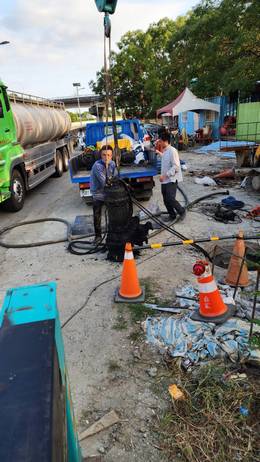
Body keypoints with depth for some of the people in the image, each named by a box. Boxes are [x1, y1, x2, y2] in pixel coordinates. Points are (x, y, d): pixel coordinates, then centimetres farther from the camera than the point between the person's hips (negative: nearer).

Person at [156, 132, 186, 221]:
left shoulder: (172, 151, -16)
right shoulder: (165, 151, 12)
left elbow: (176, 166, -21)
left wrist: (165, 175, -22)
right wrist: (159, 153, 41)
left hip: (171, 180, -9)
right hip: (165, 180, 9)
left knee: (170, 199, -13)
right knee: (165, 199, 10)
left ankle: (181, 211, 9)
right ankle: (172, 215, 25)